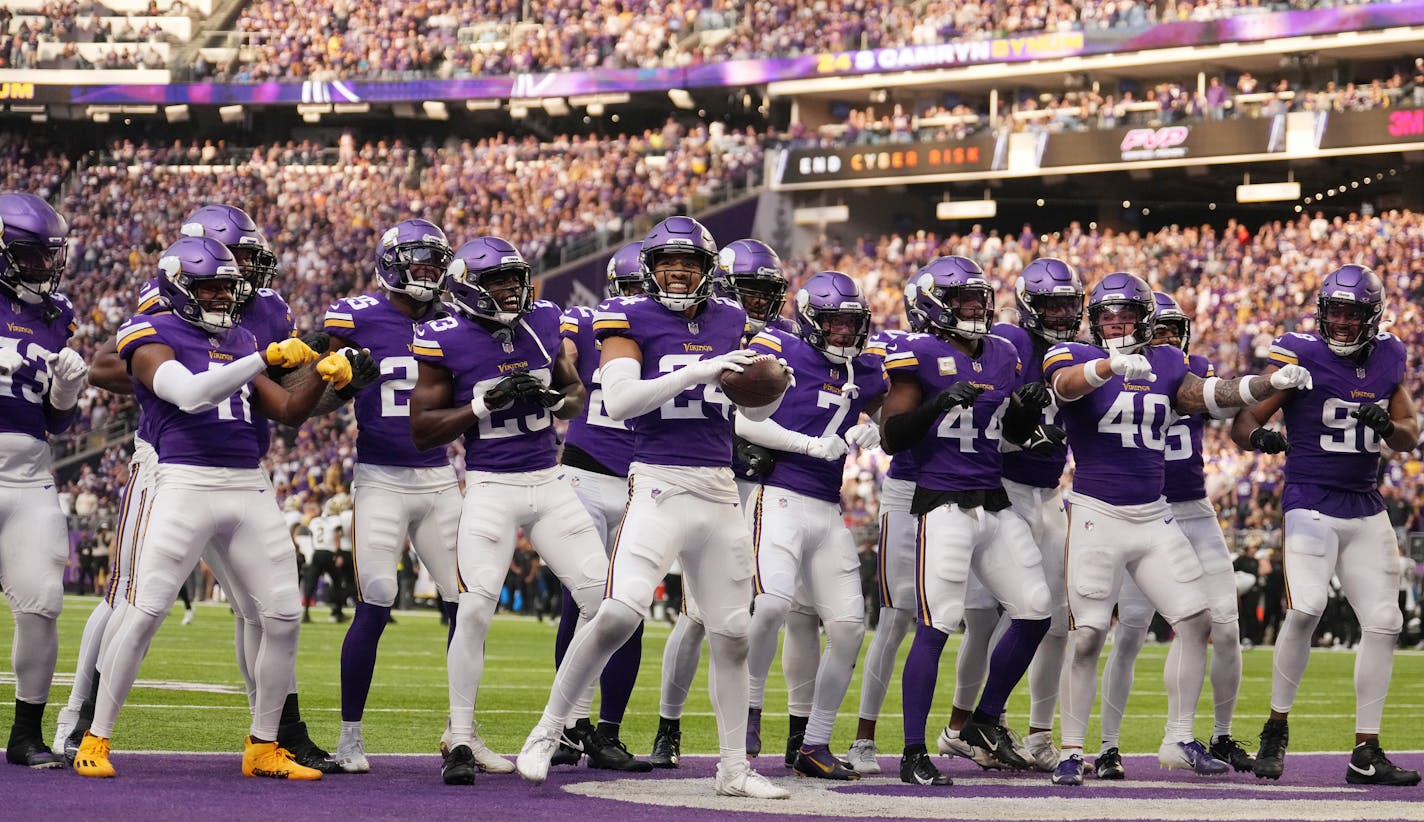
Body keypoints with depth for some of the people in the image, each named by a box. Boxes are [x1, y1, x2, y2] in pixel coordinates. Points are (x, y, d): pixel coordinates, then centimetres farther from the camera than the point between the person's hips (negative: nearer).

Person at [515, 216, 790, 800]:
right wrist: (698, 371, -22)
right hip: (659, 484, -5)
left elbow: (757, 411, 20)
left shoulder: (731, 322, 12)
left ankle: (734, 768, 20)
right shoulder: (630, 319, -3)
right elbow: (618, 401, -17)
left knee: (732, 634, 8)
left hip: (720, 490, 5)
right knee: (618, 614, -21)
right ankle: (546, 734, -5)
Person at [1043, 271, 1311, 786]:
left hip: (1154, 518, 5)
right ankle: (1070, 751, 4)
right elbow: (1067, 382, -28)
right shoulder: (1075, 357, -6)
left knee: (1196, 622, 2)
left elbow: (1210, 395, 7)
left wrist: (1272, 383, -7)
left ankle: (1178, 740, 13)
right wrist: (1115, 365, -48)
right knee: (1088, 637, -7)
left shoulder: (1165, 364, 10)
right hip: (1097, 515, -5)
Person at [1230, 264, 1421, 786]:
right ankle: (1275, 731, -5)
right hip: (1312, 504, -5)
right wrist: (1259, 436, -32)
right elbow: (1243, 421, -8)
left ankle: (1366, 753, 9)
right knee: (1304, 610, -23)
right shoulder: (1300, 356, -8)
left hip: (1366, 510, 6)